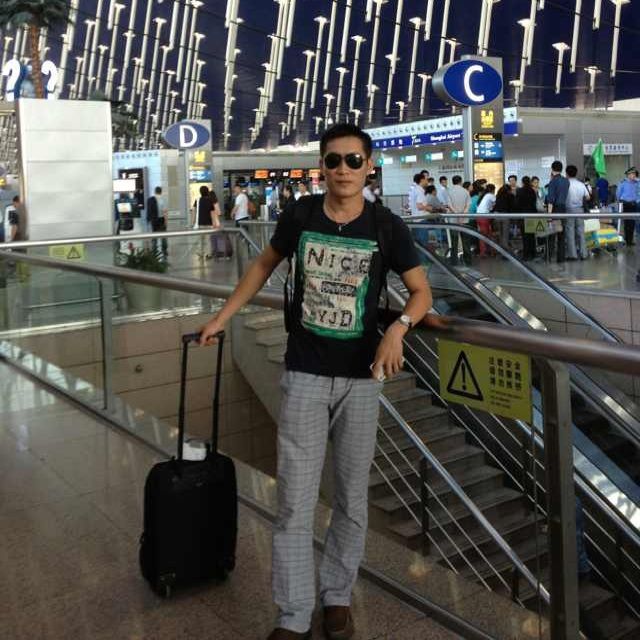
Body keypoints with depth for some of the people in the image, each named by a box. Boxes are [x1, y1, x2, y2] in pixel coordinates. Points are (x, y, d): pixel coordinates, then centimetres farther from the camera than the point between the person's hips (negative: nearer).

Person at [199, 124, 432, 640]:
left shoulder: (387, 227, -7)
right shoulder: (300, 215, -3)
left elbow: (422, 291, 0)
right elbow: (264, 265, 14)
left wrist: (398, 329, -21)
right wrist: (222, 317, 14)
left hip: (360, 376, 0)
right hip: (304, 374, 0)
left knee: (352, 496, 12)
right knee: (294, 501, 1)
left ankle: (338, 596, 32)